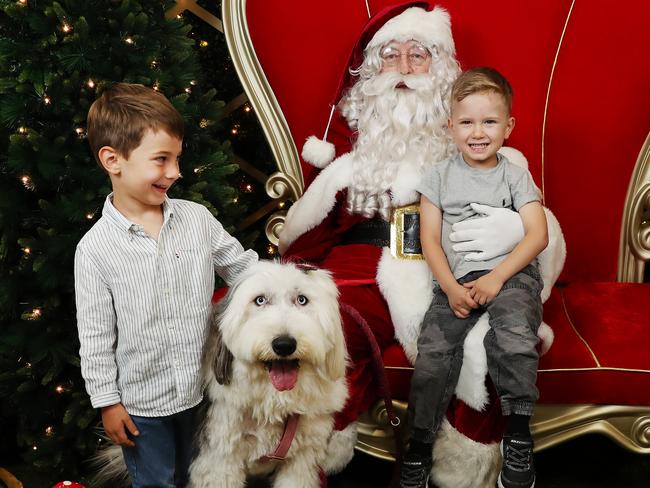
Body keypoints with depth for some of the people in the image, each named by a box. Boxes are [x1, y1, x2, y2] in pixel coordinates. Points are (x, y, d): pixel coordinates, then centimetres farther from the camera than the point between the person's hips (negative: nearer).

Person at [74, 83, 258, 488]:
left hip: (202, 390, 3)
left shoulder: (197, 218, -7)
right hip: (141, 402, -3)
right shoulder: (96, 248, -15)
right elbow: (96, 335, -9)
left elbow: (244, 266, 4)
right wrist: (107, 401, -6)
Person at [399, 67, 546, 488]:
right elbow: (430, 239, 7)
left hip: (511, 272, -1)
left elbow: (538, 235, 0)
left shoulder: (515, 176, 10)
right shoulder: (440, 176, 13)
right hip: (457, 279, 1)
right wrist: (451, 288, -9)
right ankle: (420, 443, -9)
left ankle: (519, 431, -15)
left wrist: (496, 278, -13)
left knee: (516, 338, -31)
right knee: (432, 350, -21)